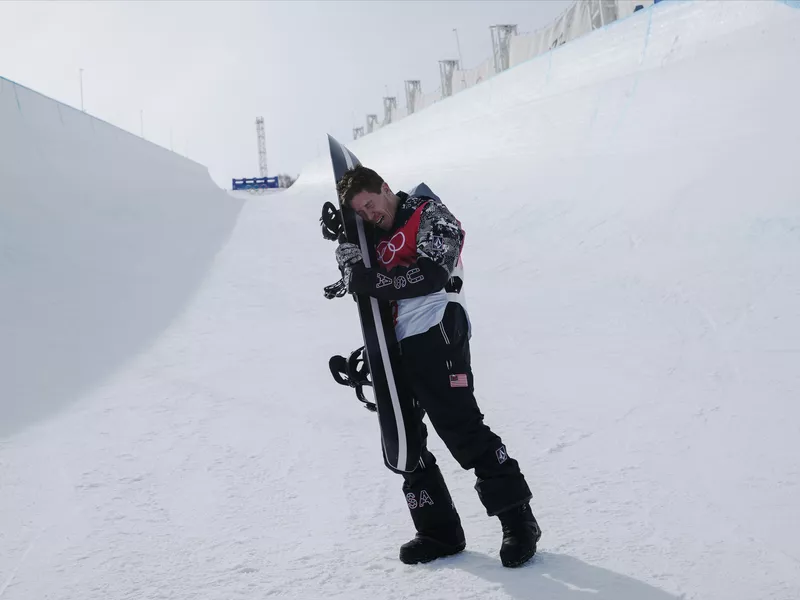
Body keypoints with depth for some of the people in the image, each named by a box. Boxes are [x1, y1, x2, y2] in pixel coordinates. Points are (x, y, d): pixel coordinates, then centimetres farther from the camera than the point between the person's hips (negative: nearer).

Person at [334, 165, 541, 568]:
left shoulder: (430, 215, -1)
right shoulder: (376, 237, 22)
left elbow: (431, 274, -16)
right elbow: (364, 285, 19)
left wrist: (371, 280, -17)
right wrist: (346, 245, 4)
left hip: (435, 334, -8)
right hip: (394, 346, 8)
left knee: (462, 431, -11)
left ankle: (518, 520, -2)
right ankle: (439, 531, 15)